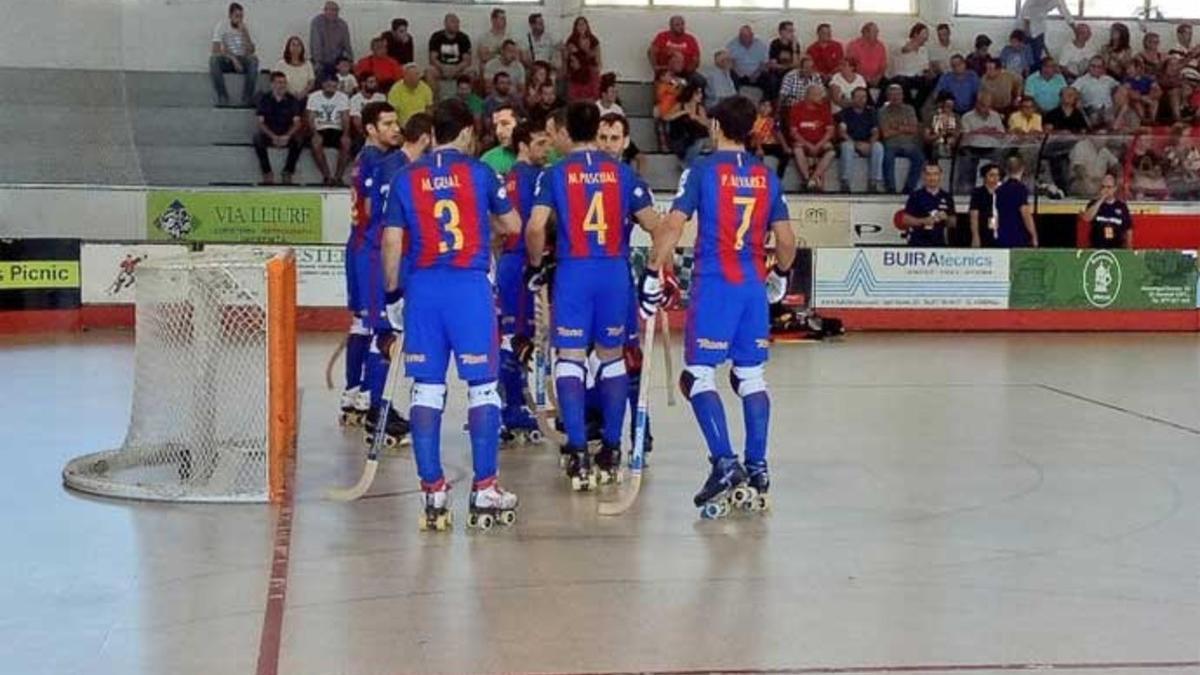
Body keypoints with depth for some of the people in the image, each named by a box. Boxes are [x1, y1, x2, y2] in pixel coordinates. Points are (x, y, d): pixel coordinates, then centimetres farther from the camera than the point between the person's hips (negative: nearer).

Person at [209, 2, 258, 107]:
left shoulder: (245, 28, -2)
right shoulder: (222, 26, -9)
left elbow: (251, 51, -13)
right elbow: (216, 49, -19)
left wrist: (244, 33, -21)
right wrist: (233, 58, -29)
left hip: (241, 60, 1)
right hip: (226, 60, -1)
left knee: (253, 60, -31)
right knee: (213, 59, -34)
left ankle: (247, 97, -22)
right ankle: (222, 96, -23)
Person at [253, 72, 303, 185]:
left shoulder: (292, 100, 3)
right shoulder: (264, 100, 1)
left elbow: (297, 122, -4)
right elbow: (261, 122, -5)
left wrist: (287, 136, -24)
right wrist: (273, 136, -22)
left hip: (287, 136, 0)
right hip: (269, 135, 0)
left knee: (299, 139, -31)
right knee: (257, 137, -33)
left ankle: (288, 172, -17)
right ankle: (267, 173, -22)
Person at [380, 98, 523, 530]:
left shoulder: (406, 178, 7)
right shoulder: (479, 173, 2)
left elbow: (392, 241, 4)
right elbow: (513, 225, 11)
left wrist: (392, 293, 13)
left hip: (422, 288, 3)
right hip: (469, 287, -2)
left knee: (426, 389, 6)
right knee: (483, 386, 3)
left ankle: (432, 491, 6)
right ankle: (484, 491, 3)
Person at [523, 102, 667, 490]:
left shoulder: (555, 174, 0)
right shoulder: (622, 172, 6)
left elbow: (535, 227, -11)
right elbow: (654, 225, 1)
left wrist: (535, 265, 4)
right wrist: (655, 266, 12)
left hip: (573, 271, -2)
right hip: (615, 272, 2)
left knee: (570, 358, 1)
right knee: (612, 357, 14)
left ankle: (578, 451, -8)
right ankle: (612, 450, 18)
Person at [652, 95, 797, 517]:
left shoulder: (702, 171, -3)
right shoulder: (767, 176, 10)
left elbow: (673, 225, -12)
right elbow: (786, 240, 10)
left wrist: (652, 272, -6)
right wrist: (780, 275, 27)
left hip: (714, 284, -5)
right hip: (754, 286, 5)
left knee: (698, 375, -1)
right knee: (751, 377, 11)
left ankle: (725, 463, -12)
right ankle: (757, 469, 13)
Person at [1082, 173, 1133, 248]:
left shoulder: (1121, 206, 4)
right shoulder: (1094, 204, 3)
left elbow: (1128, 230, 9)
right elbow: (1087, 218, -17)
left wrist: (1129, 249, 5)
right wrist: (1100, 200, -16)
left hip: (1117, 250, 1)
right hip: (1097, 248, -1)